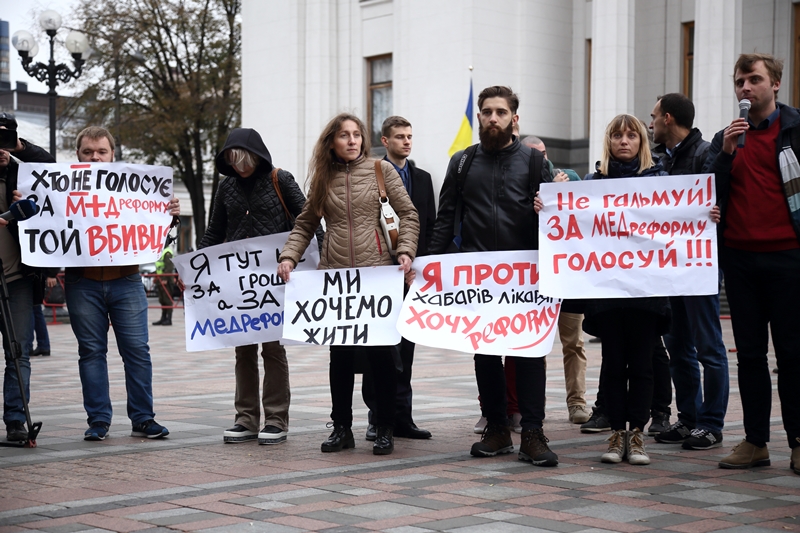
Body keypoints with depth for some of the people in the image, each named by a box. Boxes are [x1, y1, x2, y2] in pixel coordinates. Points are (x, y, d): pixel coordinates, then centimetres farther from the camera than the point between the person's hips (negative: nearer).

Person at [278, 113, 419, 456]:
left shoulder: (381, 170, 5)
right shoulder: (323, 178, 11)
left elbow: (408, 214, 4)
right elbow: (305, 224, 15)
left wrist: (406, 251, -10)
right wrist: (289, 256, 1)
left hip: (376, 272, -2)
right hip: (334, 274, 2)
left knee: (379, 348, -2)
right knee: (340, 352, 5)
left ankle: (385, 428, 8)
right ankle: (341, 427, 16)